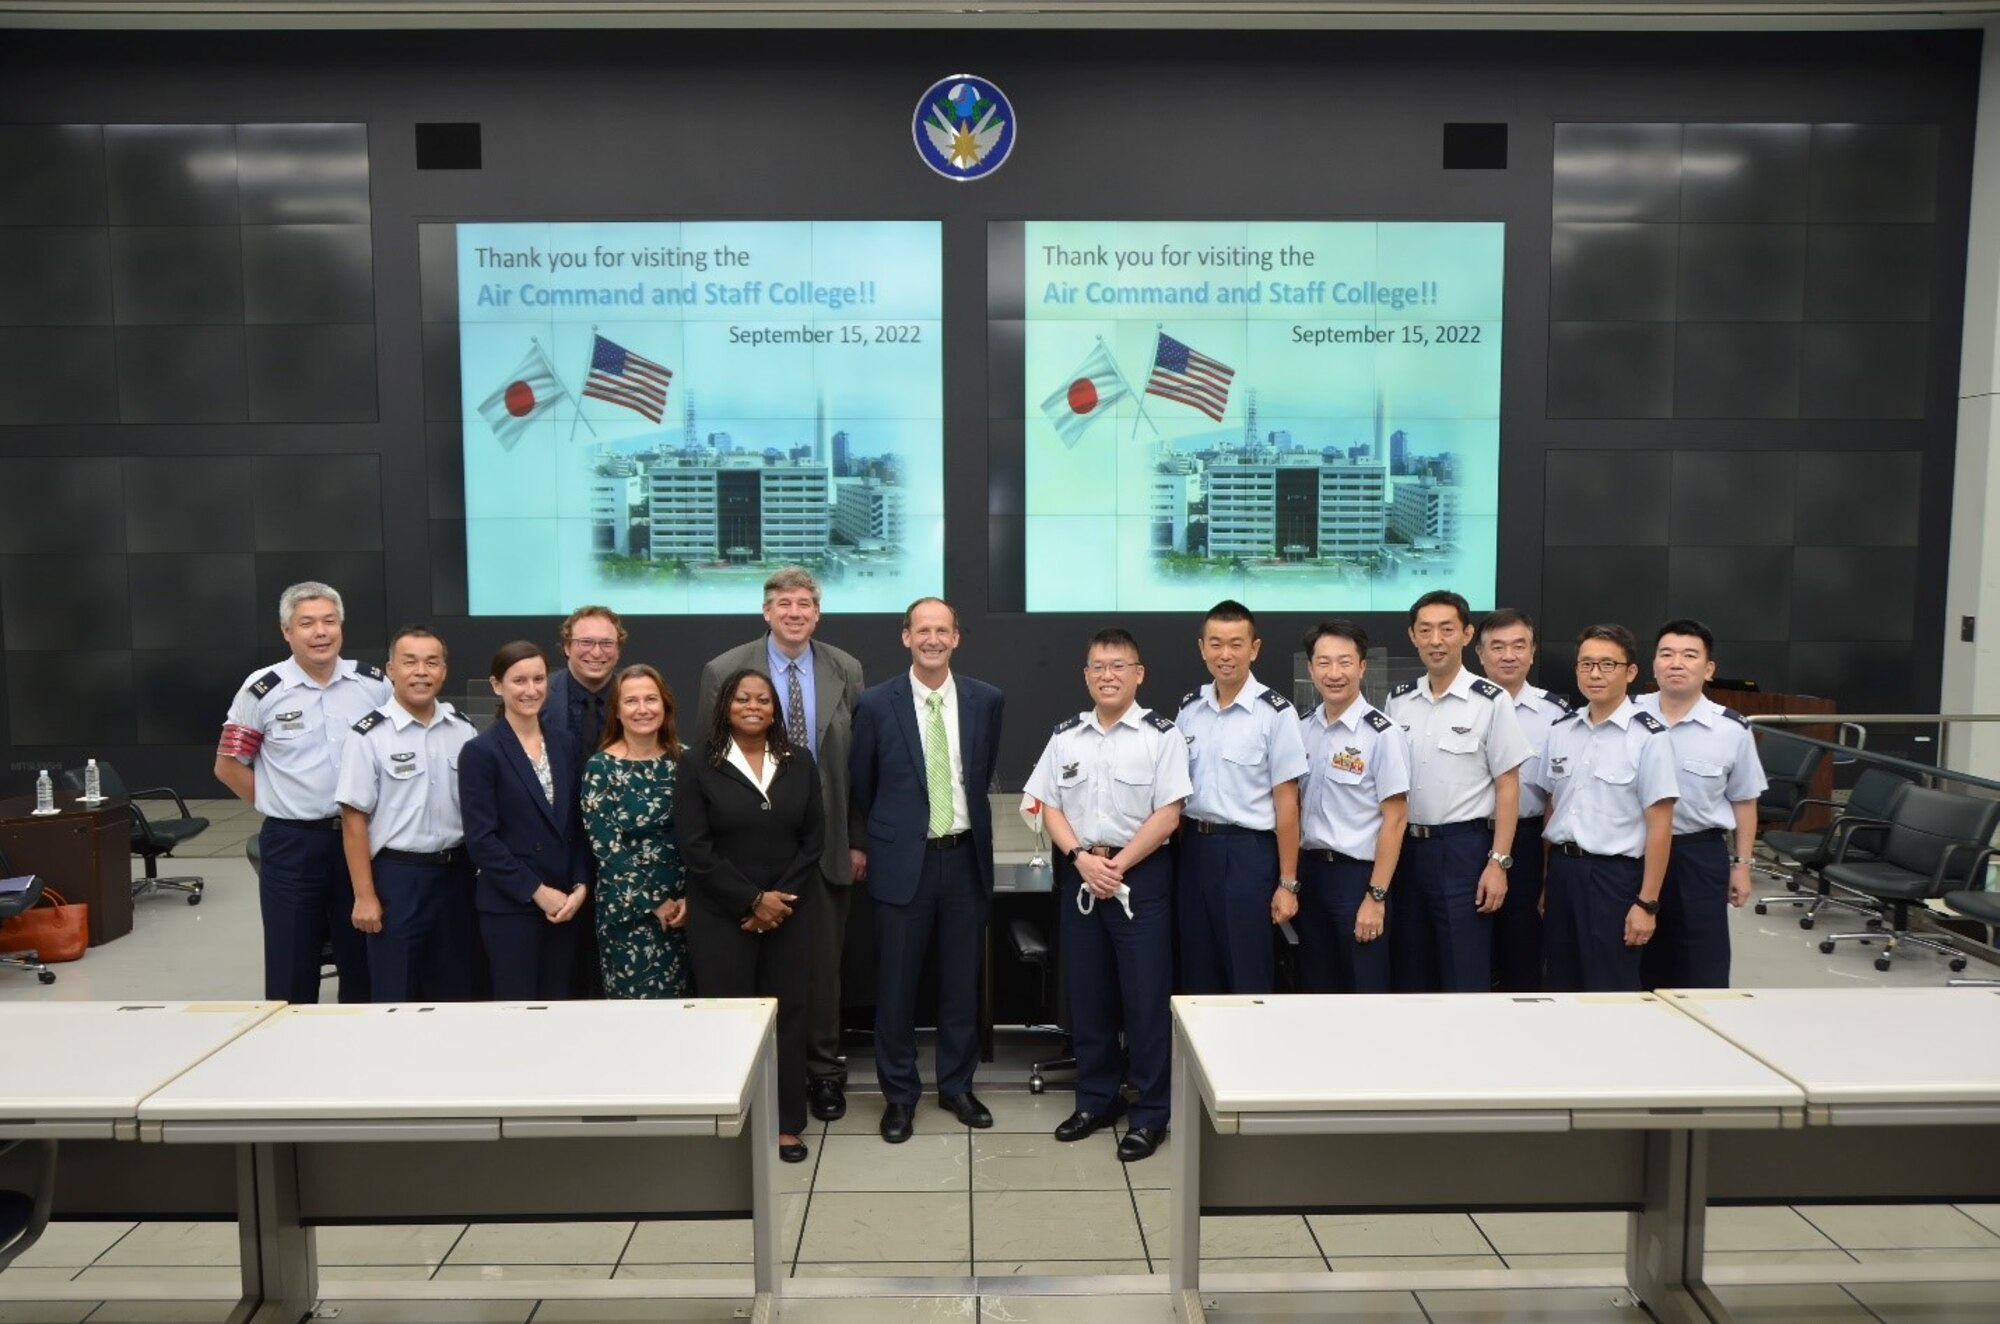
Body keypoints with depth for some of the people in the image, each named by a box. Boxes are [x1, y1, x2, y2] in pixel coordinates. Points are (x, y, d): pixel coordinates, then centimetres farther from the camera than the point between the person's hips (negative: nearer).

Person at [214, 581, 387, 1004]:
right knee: (292, 965, 8)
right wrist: (281, 805, 1)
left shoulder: (375, 685, 0)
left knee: (363, 958, 12)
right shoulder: (263, 691, -5)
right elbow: (228, 766, 3)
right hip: (292, 843, -2)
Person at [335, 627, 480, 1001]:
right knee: (395, 993, 8)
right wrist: (364, 896, -10)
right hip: (397, 875, -4)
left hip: (456, 871, 4)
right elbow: (354, 819, -9)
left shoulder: (463, 730, 2)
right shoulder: (369, 735, -11)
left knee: (453, 988, 16)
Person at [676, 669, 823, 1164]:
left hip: (788, 913, 3)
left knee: (787, 1014, 6)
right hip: (721, 915, -3)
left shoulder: (799, 763, 6)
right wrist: (753, 900, -13)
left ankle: (787, 1123, 17)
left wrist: (781, 900, -8)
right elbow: (696, 848, -9)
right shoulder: (697, 764, -4)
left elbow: (813, 839, 4)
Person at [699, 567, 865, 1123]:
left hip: (828, 843, 2)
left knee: (823, 964, 11)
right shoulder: (724, 672, -4)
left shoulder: (845, 671, 2)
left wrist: (860, 840, 3)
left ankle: (825, 1069, 27)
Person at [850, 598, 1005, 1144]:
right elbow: (859, 787, 6)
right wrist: (862, 845, 14)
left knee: (962, 981, 12)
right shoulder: (876, 704, -5)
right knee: (897, 984, 6)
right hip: (902, 860, -2)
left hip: (966, 857, 2)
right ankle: (899, 1094, 23)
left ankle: (957, 1084, 30)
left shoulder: (986, 700, 1)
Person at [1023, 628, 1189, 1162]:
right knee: (1086, 992, 12)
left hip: (1141, 873, -4)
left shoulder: (1161, 734, -5)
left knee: (1145, 995, 0)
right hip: (1078, 872, 4)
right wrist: (1082, 858, -10)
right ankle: (1096, 1099, 27)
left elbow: (1167, 816, -9)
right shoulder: (1066, 735, 7)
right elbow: (1050, 808, 6)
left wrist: (1117, 865, -14)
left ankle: (1151, 1113, 13)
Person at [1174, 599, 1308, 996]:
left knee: (1248, 980, 6)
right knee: (1197, 977, 14)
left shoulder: (1275, 713, -11)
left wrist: (1288, 883, -9)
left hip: (1248, 853, -5)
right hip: (1194, 849, 5)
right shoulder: (1188, 708, 6)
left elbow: (1286, 804, -9)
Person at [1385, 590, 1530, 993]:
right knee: (1408, 972, 14)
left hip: (1463, 849, -4)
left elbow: (1507, 786, -6)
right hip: (1405, 847, 5)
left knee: (1465, 975, 3)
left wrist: (1498, 862, -11)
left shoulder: (1490, 702, -6)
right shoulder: (1397, 701, 6)